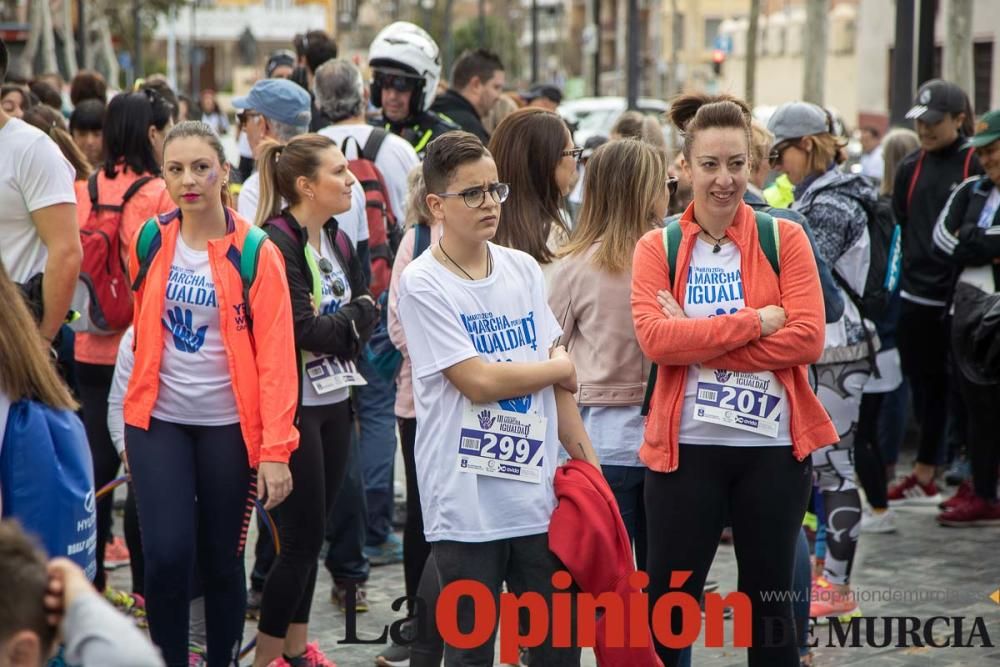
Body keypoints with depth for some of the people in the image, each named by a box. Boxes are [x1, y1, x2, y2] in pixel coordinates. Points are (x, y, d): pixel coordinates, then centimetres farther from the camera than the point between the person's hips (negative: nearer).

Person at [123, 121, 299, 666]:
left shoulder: (254, 254, -8)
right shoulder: (150, 243, 2)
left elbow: (276, 356, -11)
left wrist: (275, 448, -17)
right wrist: (130, 423, 15)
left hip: (229, 426, -2)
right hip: (158, 422, 2)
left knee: (221, 561, 7)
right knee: (167, 555, -10)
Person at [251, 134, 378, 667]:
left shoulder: (337, 242, 11)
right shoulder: (276, 244, -16)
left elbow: (366, 315, 5)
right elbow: (304, 329, -23)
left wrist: (337, 325, -13)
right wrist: (352, 320, -6)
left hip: (335, 403, 8)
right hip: (294, 407, -8)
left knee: (310, 534, 14)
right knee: (302, 538, -5)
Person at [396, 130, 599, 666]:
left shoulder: (524, 270, 8)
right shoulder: (421, 284, -9)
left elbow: (557, 385, 11)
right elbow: (479, 381, -15)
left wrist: (591, 467, 8)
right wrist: (561, 368, -1)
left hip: (539, 494, 5)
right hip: (467, 505, -5)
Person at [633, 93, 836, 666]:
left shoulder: (785, 239, 0)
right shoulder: (657, 248, 1)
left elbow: (807, 338, -11)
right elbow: (655, 338, -14)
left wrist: (697, 339, -15)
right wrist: (755, 322, -18)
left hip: (774, 446, 0)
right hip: (686, 447, 0)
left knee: (770, 603, 12)